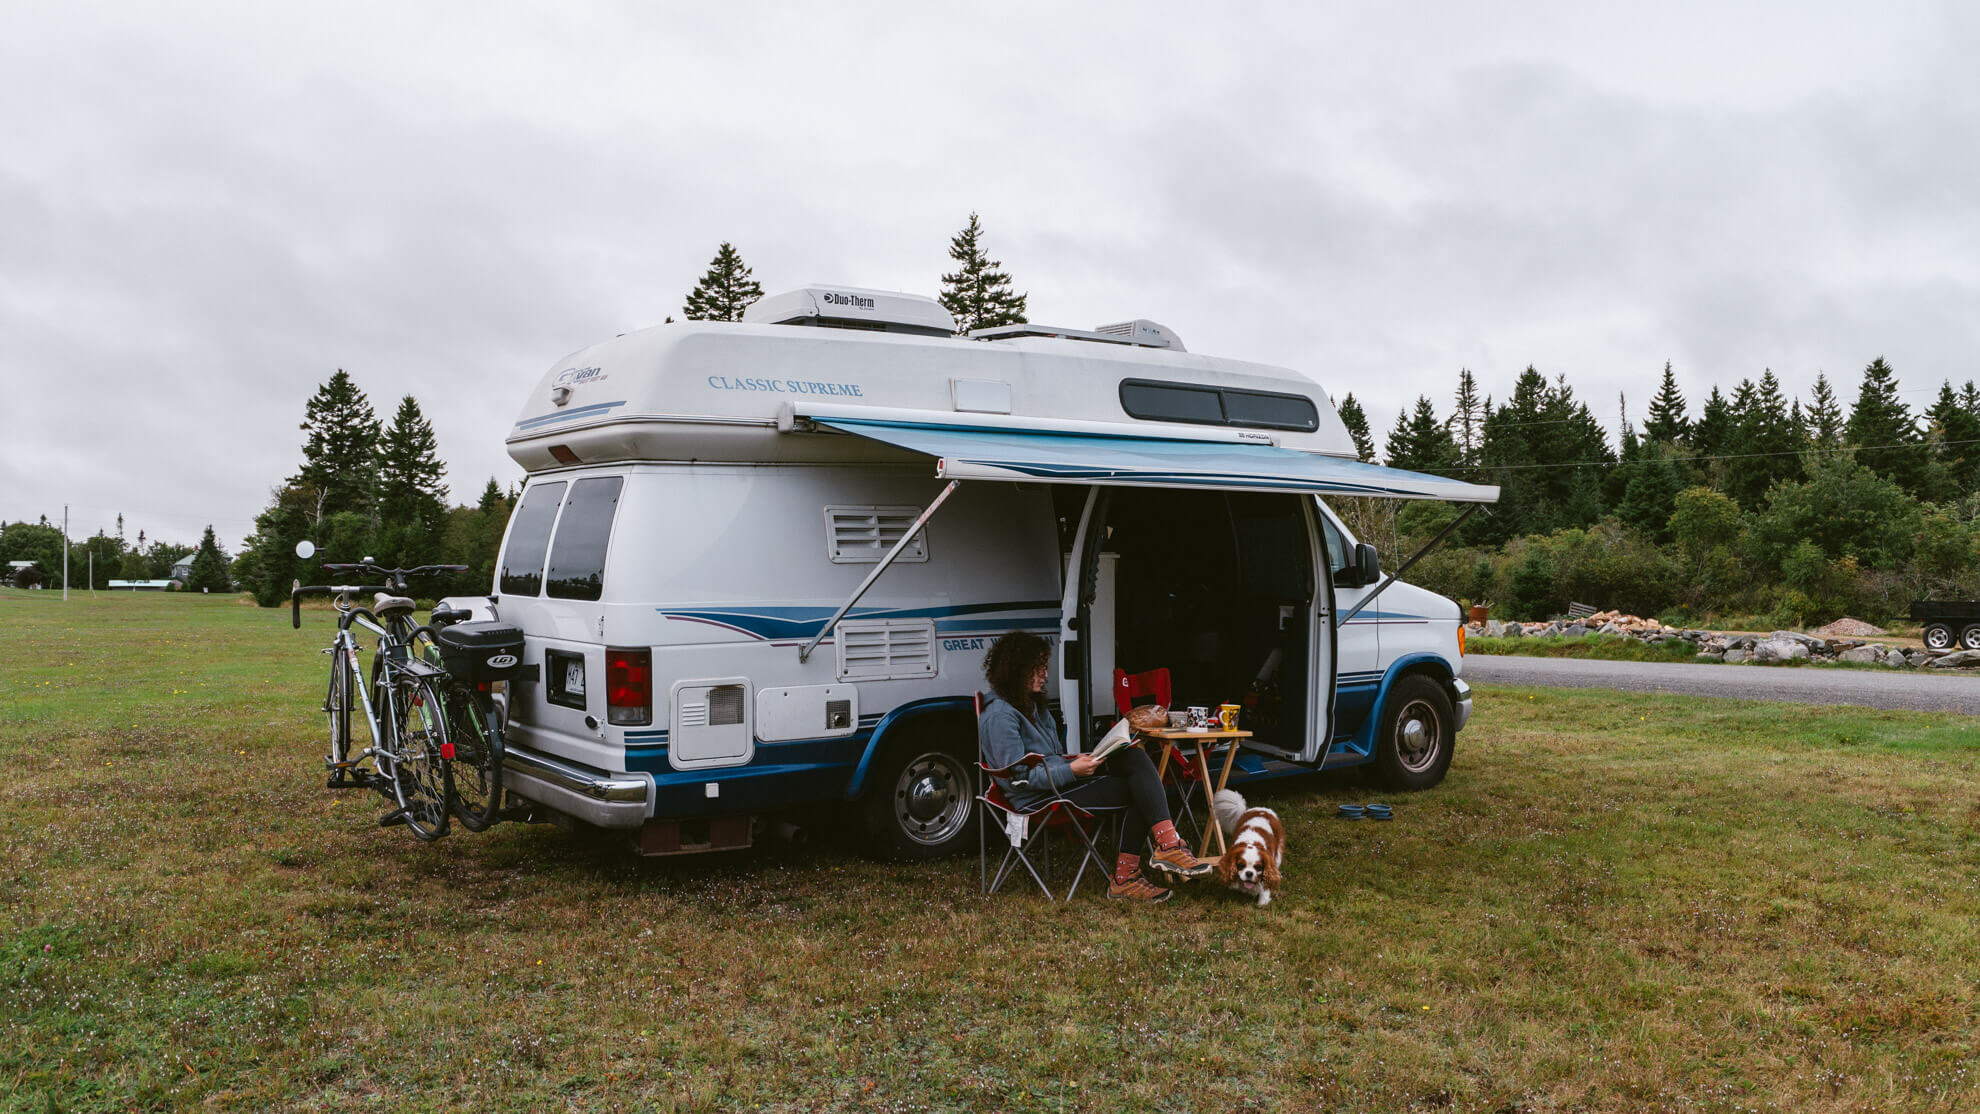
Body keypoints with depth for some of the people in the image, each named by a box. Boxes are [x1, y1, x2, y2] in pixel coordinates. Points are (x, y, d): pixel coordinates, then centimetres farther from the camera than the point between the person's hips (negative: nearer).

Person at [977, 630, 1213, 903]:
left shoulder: (1030, 704, 18)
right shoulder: (999, 715, -14)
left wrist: (1076, 759, 6)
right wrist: (1071, 770, -21)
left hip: (1062, 780, 10)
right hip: (1041, 799, -10)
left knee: (1134, 757, -13)